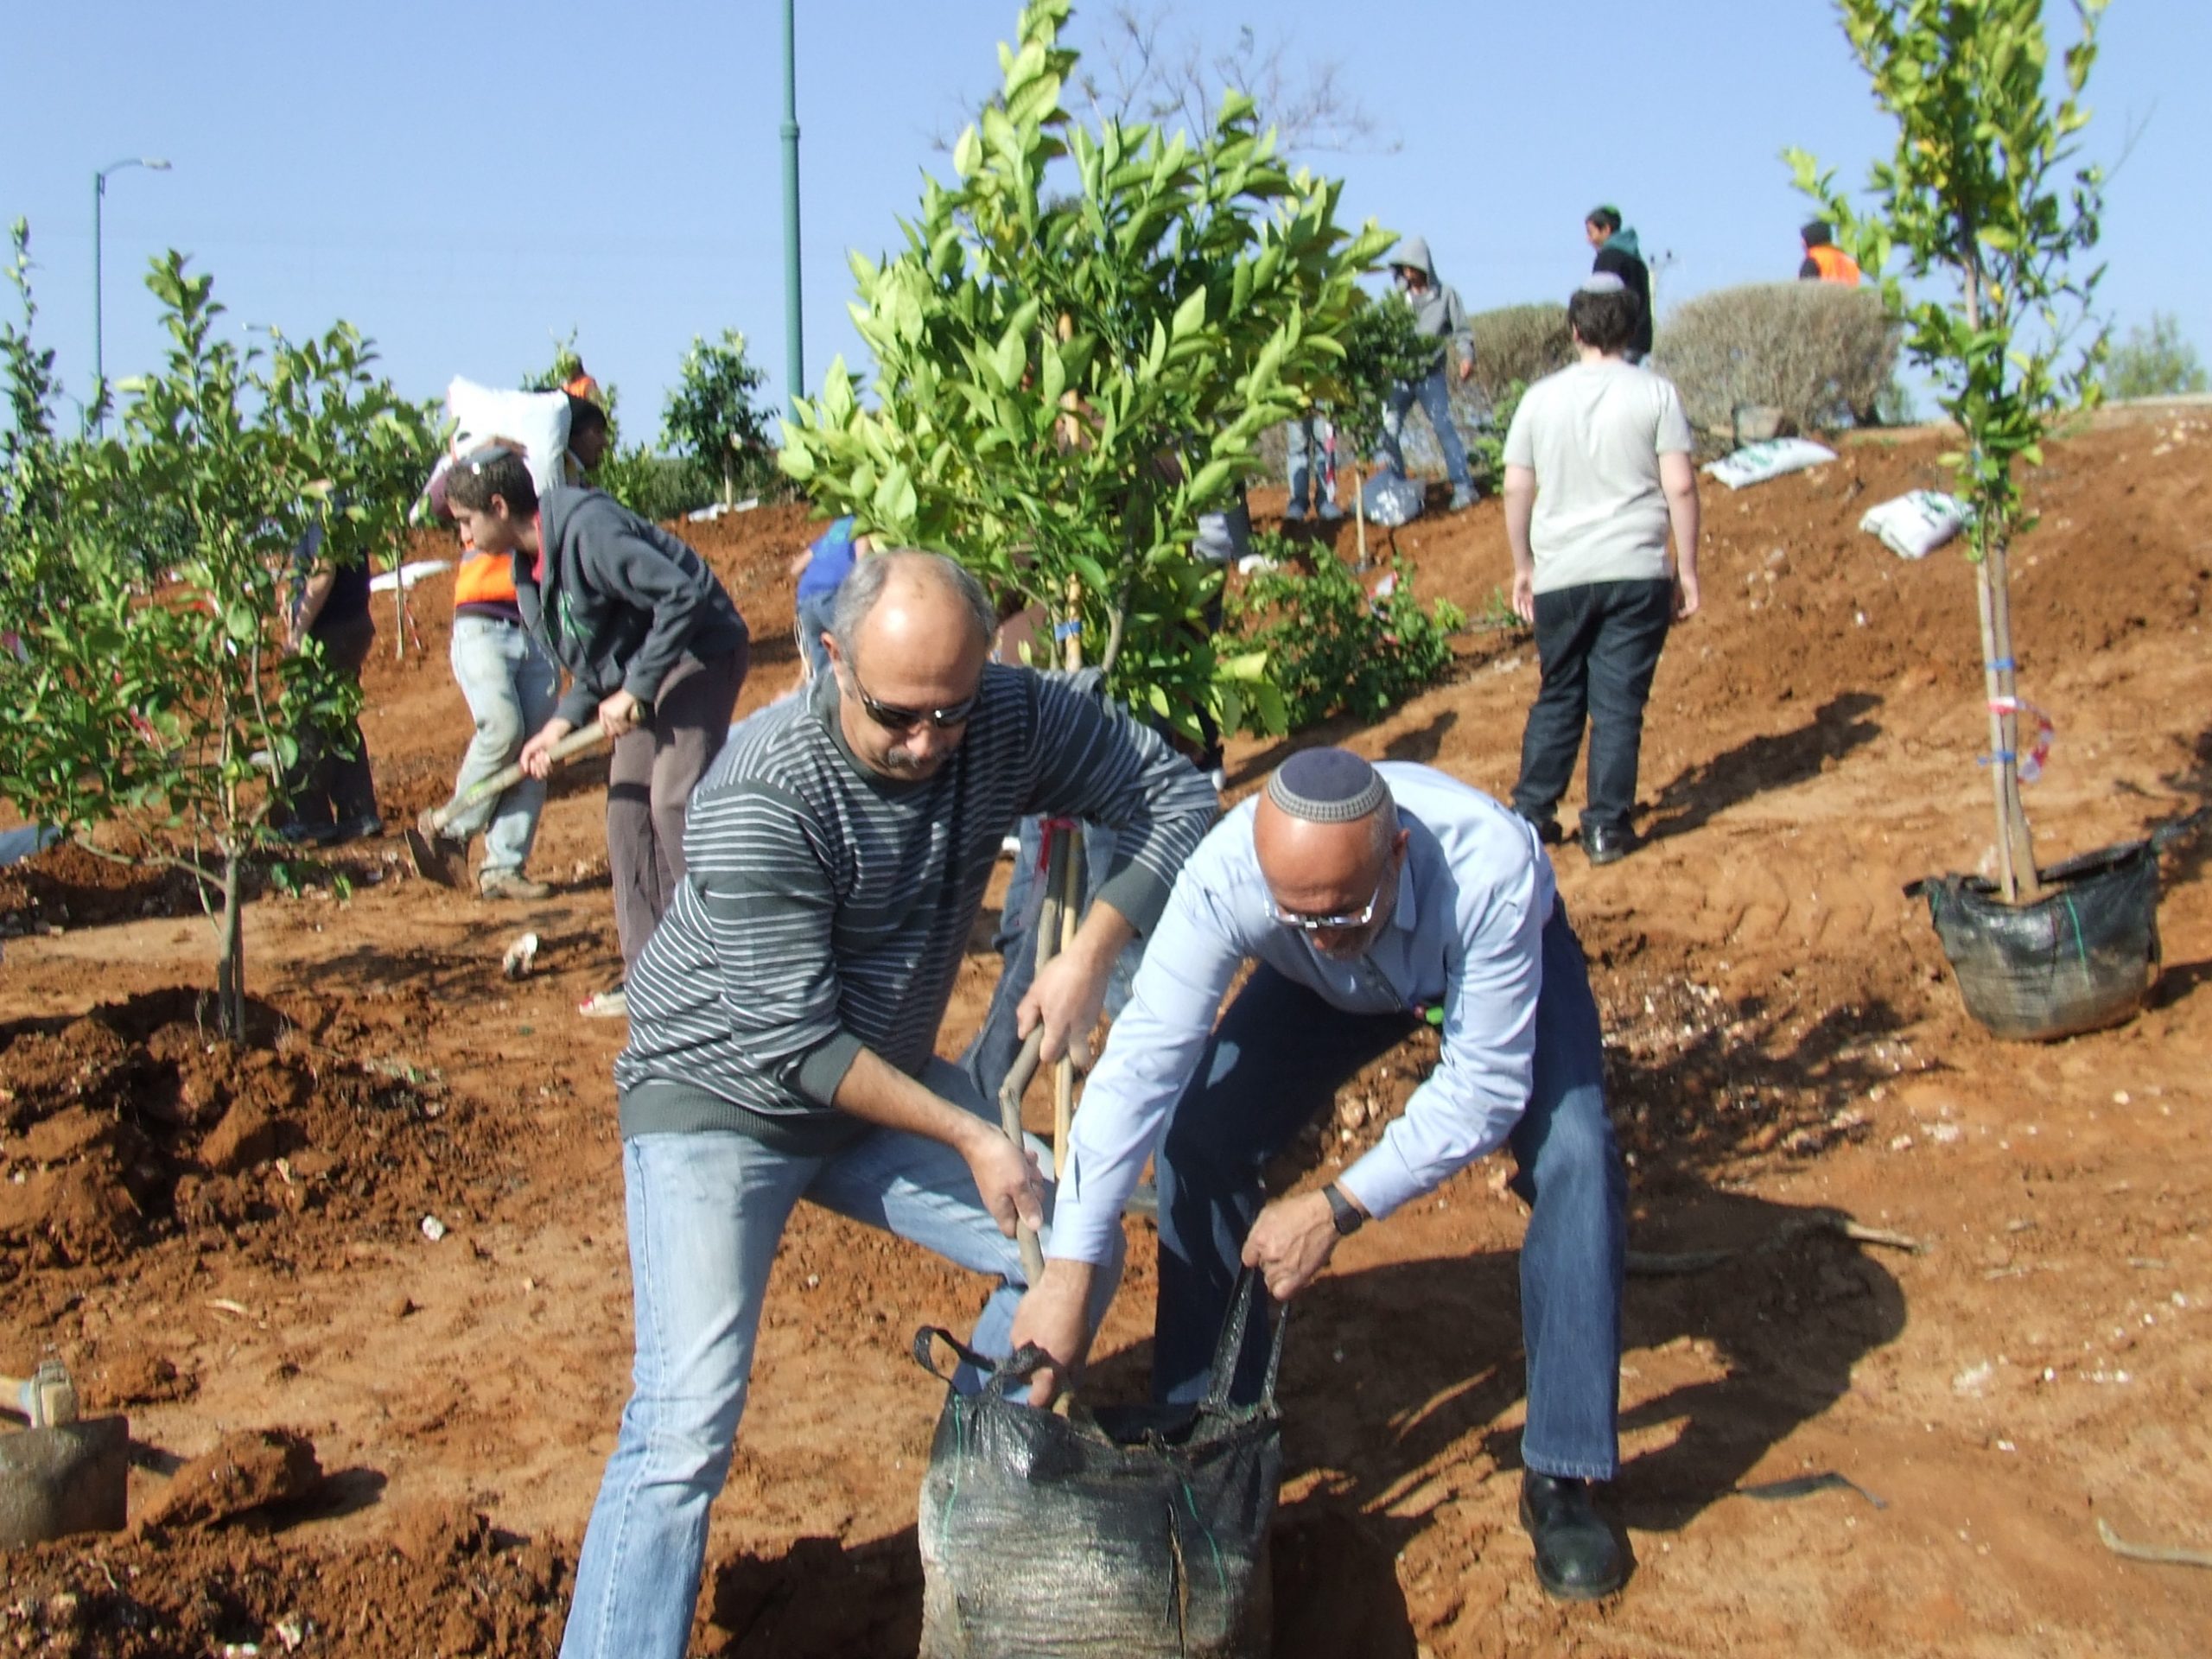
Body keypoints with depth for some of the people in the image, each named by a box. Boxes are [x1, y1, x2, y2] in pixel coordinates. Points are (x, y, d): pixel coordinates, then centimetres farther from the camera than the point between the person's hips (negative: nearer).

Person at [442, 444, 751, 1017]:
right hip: (642, 673, 10)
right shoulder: (529, 566, 7)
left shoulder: (588, 529, -23)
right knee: (627, 806, 6)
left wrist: (634, 691, -24)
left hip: (699, 652, -10)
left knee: (674, 802, -16)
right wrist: (563, 723, 0)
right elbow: (594, 660, 14)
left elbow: (680, 595, -28)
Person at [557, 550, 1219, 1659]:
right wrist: (970, 1137, -23)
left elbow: (1176, 795, -8)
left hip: (881, 1081, 6)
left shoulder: (1012, 720, -15)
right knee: (686, 1423, -19)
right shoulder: (763, 794, -29)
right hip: (723, 1095, -6)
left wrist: (1092, 949, -23)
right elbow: (793, 1044, -25)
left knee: (1074, 1256, 4)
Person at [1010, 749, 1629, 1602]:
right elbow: (1143, 1059, -38)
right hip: (1329, 990, 2)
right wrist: (1068, 1272, -42)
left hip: (1498, 960, -2)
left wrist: (1337, 1209, -38)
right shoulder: (1226, 873, -39)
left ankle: (1559, 1478, -10)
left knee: (1573, 1154, -25)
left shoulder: (1491, 868, -44)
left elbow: (1486, 1087, -35)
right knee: (1198, 1141, -15)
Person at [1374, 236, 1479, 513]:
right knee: (1387, 430, -2)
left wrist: (1467, 357, -13)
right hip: (1399, 373, 3)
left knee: (1443, 426, -11)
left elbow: (1461, 331, 4)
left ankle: (1462, 486, -8)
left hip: (1431, 374, -3)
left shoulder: (1446, 295, 4)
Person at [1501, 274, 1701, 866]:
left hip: (1560, 574, 2)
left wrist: (1523, 567, 15)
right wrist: (1687, 569, 2)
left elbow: (1516, 491, 4)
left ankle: (1532, 813, 18)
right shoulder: (1656, 394, -2)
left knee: (1557, 697, 16)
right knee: (1619, 704, 4)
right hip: (1637, 573, -2)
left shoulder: (1541, 398, 3)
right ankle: (1607, 826, 5)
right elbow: (1680, 487, -6)